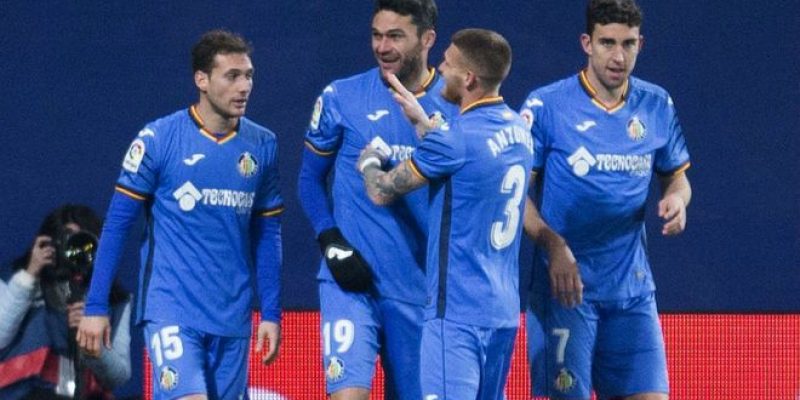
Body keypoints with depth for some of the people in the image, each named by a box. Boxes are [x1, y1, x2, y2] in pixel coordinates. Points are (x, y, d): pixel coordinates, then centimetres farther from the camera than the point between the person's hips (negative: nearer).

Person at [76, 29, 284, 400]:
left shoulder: (262, 145, 7)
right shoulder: (157, 140, -5)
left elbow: (267, 235, 14)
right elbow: (116, 226, -2)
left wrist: (271, 313, 9)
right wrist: (95, 307, -5)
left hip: (232, 319, 4)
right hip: (171, 309, -4)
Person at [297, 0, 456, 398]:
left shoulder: (454, 106, 3)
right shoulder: (341, 98, 0)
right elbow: (310, 178, 9)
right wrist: (331, 243, -5)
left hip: (421, 288, 2)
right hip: (352, 280, -2)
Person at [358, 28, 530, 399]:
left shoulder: (458, 138, -16)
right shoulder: (518, 129, 9)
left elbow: (382, 192, -4)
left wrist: (369, 161, 17)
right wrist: (421, 121, 31)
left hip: (457, 311, -9)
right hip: (504, 310, 9)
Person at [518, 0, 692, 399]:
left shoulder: (657, 105, 7)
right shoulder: (545, 105, -5)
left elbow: (676, 175, 21)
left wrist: (676, 198, -4)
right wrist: (554, 245, -19)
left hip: (633, 288, 4)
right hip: (566, 284, -4)